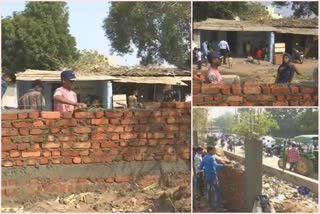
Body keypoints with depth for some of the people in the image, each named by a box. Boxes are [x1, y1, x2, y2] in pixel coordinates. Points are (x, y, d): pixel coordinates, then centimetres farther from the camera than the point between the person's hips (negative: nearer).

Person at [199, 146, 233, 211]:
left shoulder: (204, 158, 6)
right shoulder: (212, 158, -16)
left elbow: (200, 167, 10)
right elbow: (216, 166, -35)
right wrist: (226, 165, -39)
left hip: (207, 177, 7)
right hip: (213, 176, -7)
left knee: (209, 191, 12)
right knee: (216, 190, 2)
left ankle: (210, 205, 16)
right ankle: (217, 204, 2)